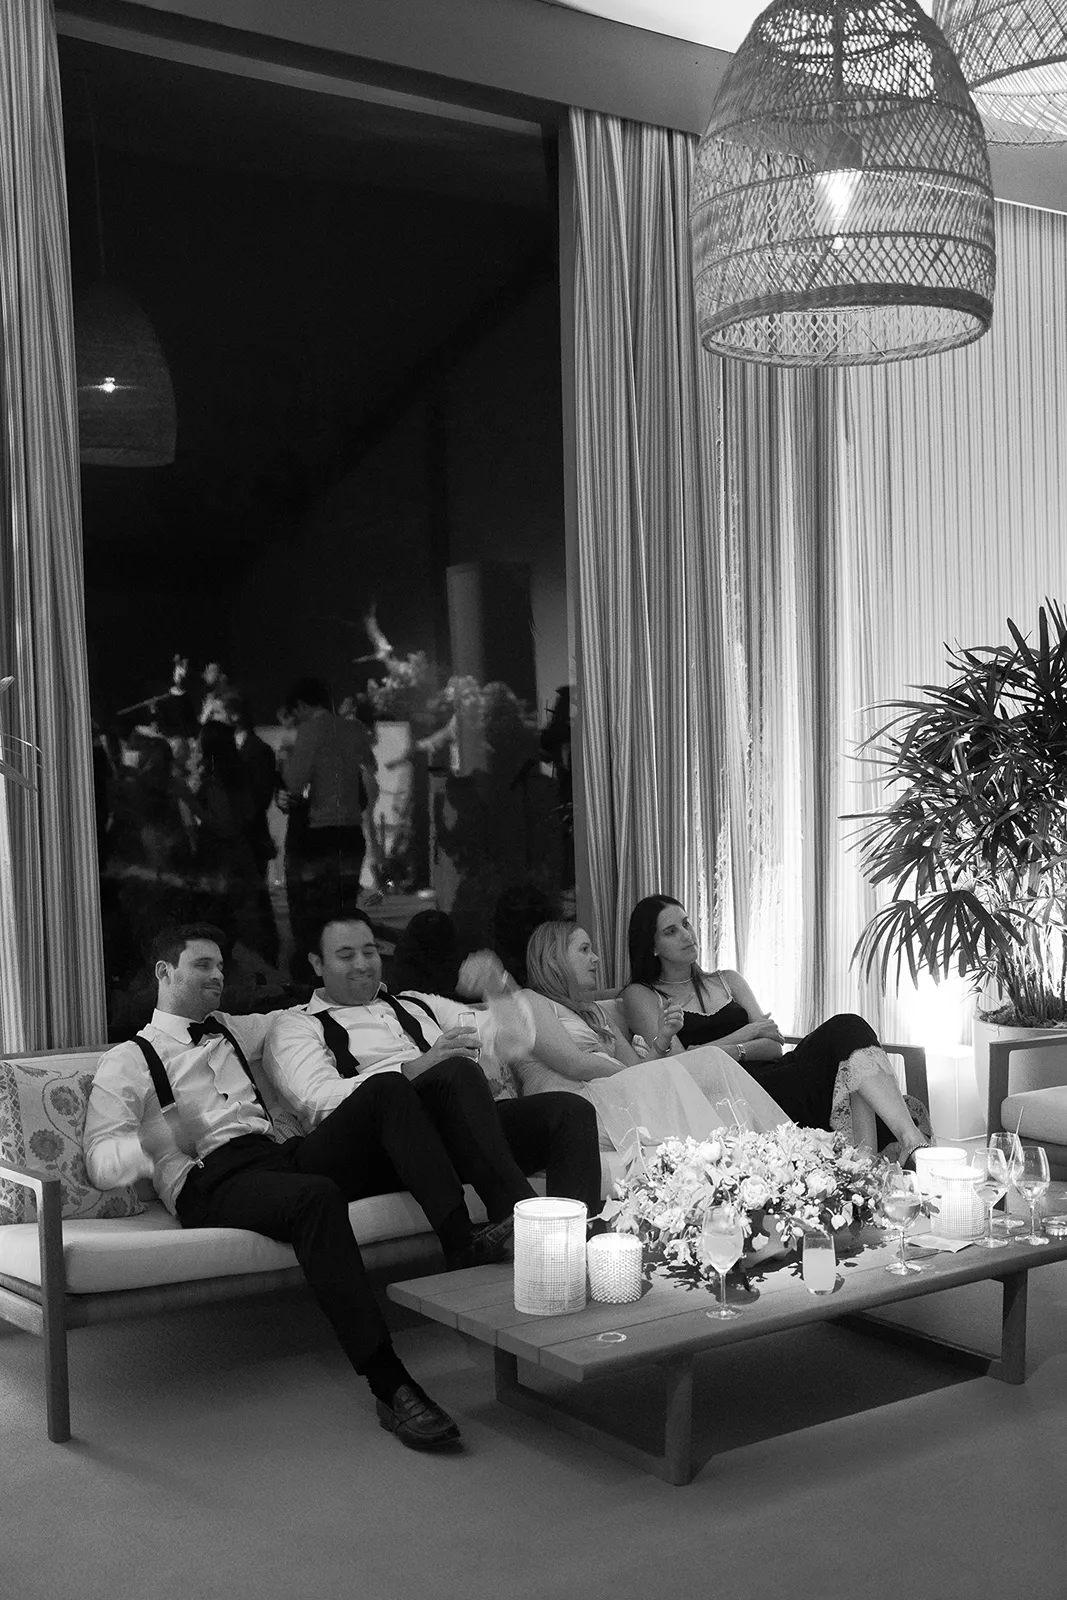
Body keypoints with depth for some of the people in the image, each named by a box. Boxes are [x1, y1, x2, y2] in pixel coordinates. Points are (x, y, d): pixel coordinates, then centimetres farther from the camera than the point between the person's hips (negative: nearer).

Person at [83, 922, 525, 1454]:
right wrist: (151, 1140, -17)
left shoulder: (235, 1032, 31)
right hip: (215, 1181, -6)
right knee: (317, 1196, -40)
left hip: (285, 1153, 6)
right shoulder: (128, 1061, 12)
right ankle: (389, 1386, -43)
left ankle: (460, 1240, -34)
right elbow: (100, 1164, 1)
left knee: (389, 1088, -18)